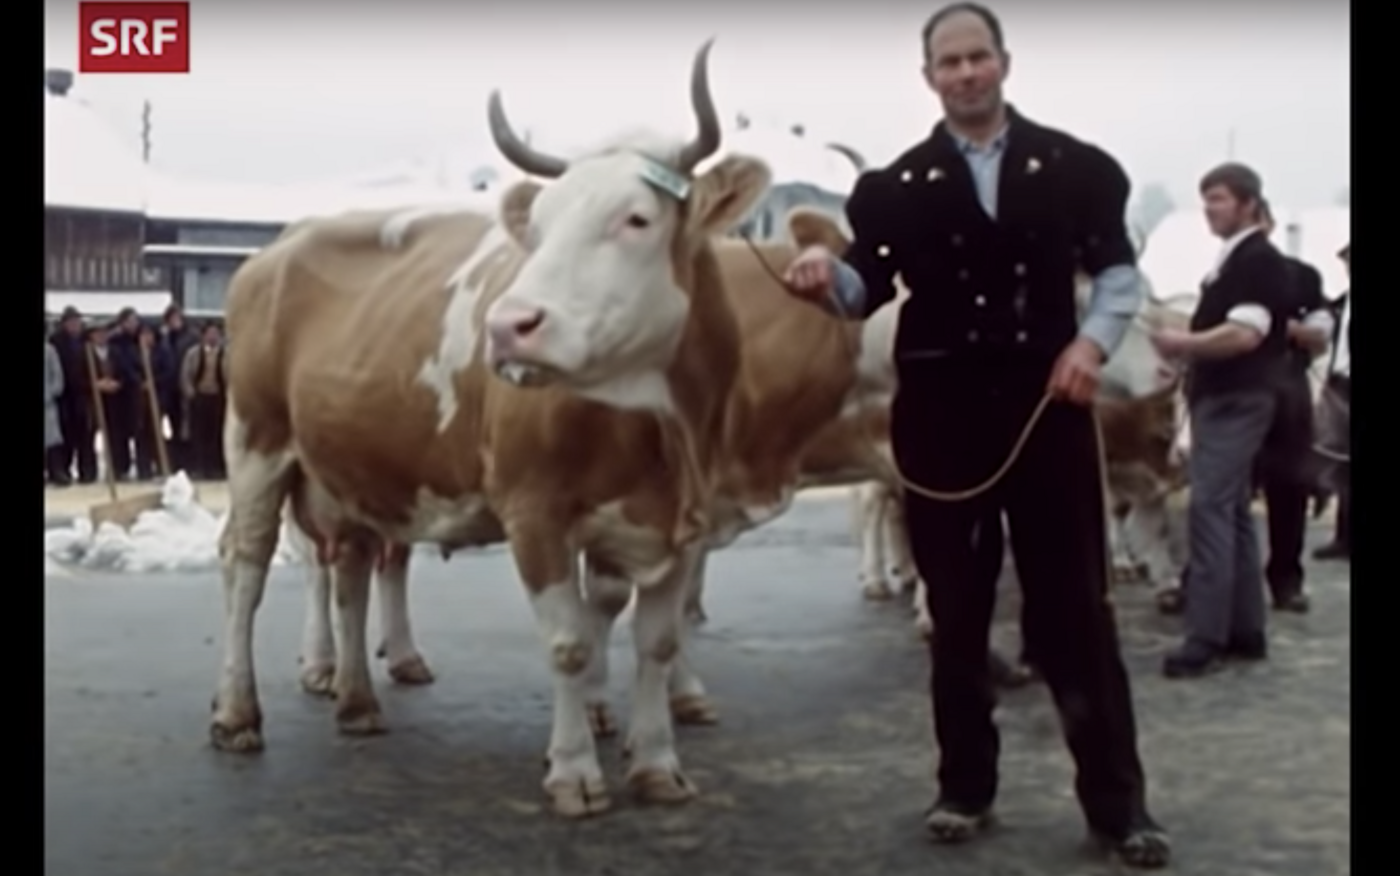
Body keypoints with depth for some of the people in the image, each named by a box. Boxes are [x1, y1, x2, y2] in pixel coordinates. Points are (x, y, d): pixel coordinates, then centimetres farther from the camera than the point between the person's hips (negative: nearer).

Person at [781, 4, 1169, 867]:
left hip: (1049, 402, -1)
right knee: (957, 607, 8)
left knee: (1075, 603, 4)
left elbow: (1119, 268, 9)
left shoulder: (1072, 166, 6)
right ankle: (965, 787, 21)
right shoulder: (899, 184, 6)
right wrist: (828, 275, -22)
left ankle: (1119, 801, 11)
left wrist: (1094, 340, -9)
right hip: (941, 409, 1)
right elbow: (870, 286, 0)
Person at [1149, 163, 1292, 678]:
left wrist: (1183, 343, -13)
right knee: (1232, 512, 11)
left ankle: (1206, 637, -13)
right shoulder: (1229, 260, 16)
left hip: (1237, 400, -10)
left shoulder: (1260, 260, -13)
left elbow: (1245, 334, -23)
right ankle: (1245, 631, 17)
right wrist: (1187, 352, 8)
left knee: (1210, 509, -13)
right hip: (1218, 397, 10)